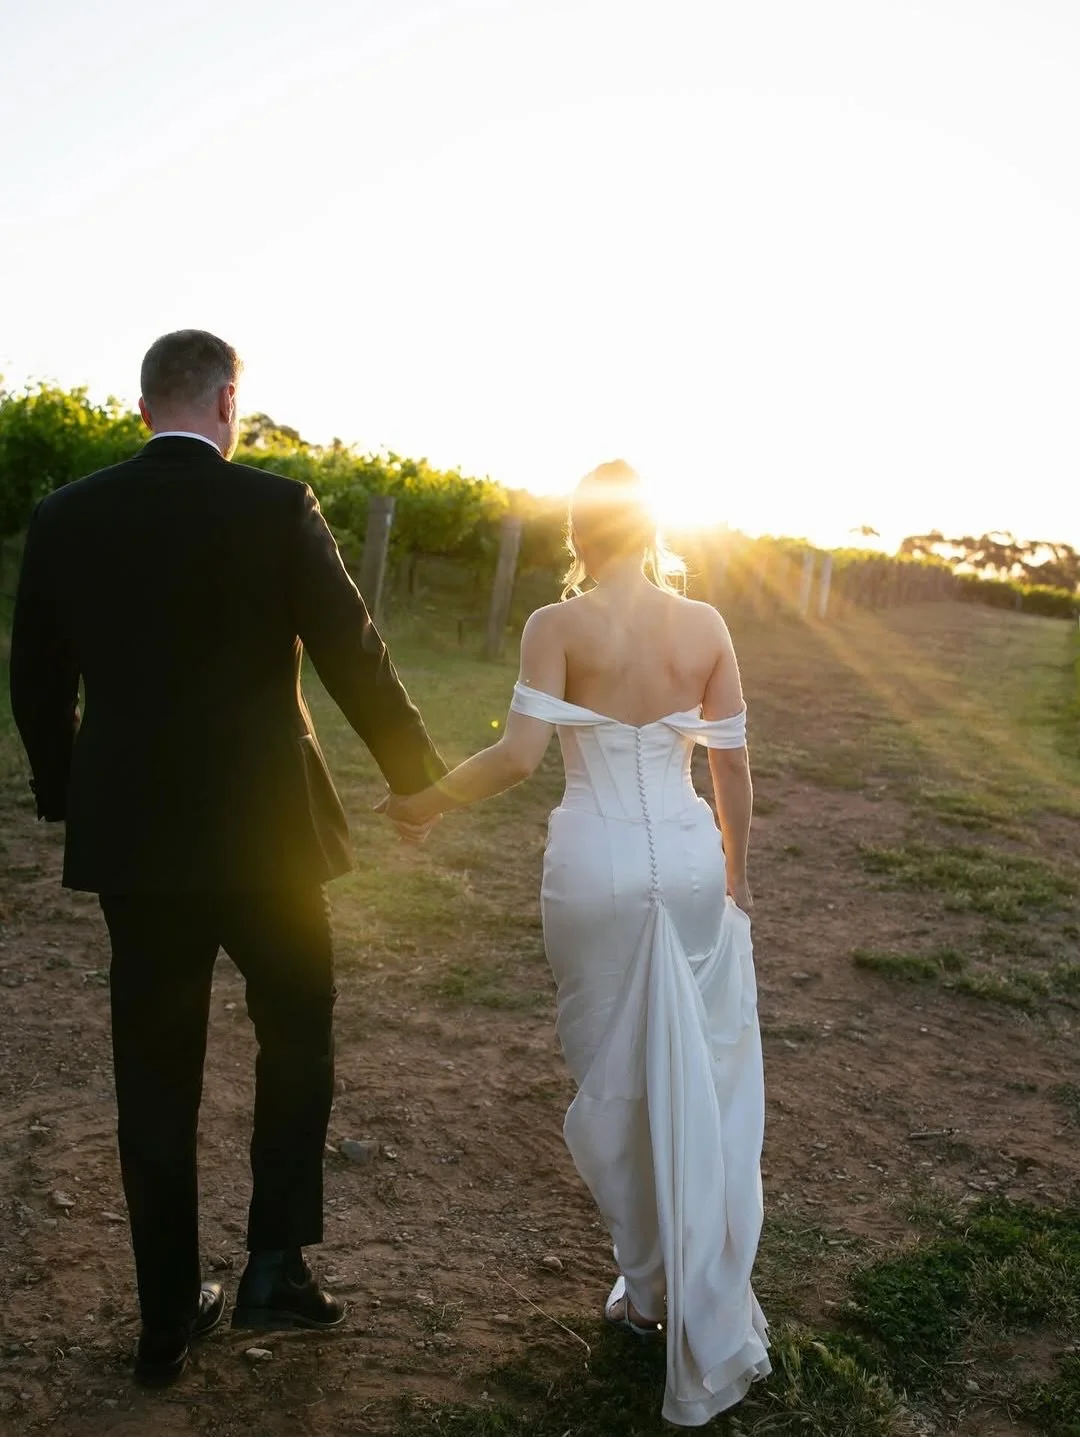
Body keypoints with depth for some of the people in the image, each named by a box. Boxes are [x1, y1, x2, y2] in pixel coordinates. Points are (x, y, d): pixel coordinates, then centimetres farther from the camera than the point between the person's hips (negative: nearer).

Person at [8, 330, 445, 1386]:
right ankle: (275, 1264, 18)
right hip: (263, 832, -3)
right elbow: (356, 660, -7)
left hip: (130, 842, 3)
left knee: (154, 1082, 13)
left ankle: (169, 1321, 26)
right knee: (296, 1032, 20)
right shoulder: (278, 508, -10)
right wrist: (418, 777, 8)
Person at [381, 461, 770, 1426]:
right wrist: (737, 869, 16)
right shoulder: (706, 625, 0)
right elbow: (733, 763, 3)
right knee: (707, 1084, 12)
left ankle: (651, 1288, 30)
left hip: (598, 867, -2)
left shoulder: (559, 626, -9)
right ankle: (712, 1332, 21)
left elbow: (520, 755, -17)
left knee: (616, 1082, 14)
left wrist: (429, 801, -2)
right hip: (690, 861, 3)